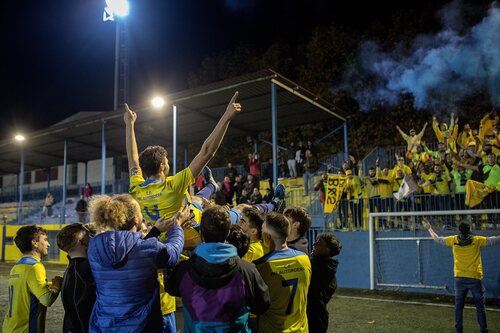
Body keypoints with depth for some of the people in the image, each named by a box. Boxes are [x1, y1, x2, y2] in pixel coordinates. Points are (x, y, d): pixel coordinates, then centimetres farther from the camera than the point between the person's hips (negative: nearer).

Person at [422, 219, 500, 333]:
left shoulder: (454, 240, -1)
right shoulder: (477, 240, -6)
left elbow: (437, 239, 11)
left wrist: (429, 228, 26)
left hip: (460, 279, 2)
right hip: (475, 278, -2)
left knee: (458, 307, 11)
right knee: (480, 307, 7)